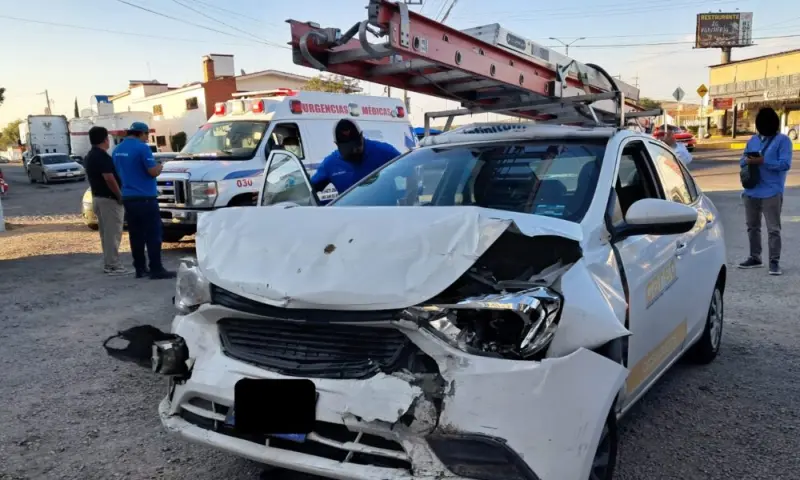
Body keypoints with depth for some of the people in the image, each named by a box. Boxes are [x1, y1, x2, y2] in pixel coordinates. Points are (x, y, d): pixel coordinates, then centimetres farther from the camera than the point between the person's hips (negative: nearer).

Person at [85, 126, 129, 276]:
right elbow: (109, 179, -25)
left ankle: (108, 263, 20)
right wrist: (120, 195, -18)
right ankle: (113, 265, -4)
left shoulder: (89, 157, 13)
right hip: (109, 199, -10)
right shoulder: (103, 156, -18)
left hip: (97, 197, 10)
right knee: (113, 232, -6)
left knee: (105, 232, 15)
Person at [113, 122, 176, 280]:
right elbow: (153, 172, -15)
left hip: (128, 198, 8)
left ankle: (140, 268, 14)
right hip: (145, 197, -8)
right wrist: (160, 166, 5)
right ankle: (156, 269, -7)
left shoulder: (117, 150, 13)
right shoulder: (142, 148, -12)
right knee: (153, 234, -5)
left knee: (136, 235, 10)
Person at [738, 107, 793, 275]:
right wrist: (747, 160, -8)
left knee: (773, 229, -4)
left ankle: (774, 261, 0)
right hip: (751, 191, 6)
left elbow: (785, 164, -13)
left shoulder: (782, 140, -3)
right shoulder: (753, 140, 15)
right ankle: (755, 257, 26)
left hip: (771, 192, -6)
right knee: (752, 226, 14)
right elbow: (742, 161, 15)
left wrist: (762, 161, -22)